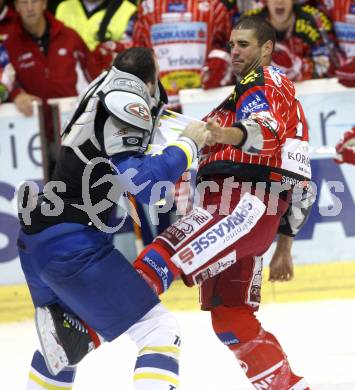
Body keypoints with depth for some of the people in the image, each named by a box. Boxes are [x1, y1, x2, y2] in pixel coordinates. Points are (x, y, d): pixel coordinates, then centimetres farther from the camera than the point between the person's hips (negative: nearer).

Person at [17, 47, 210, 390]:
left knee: (68, 340, 30)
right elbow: (143, 183, -21)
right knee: (158, 331, -8)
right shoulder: (126, 101, -12)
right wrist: (188, 143, -9)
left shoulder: (104, 88, 12)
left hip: (34, 240, 9)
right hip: (74, 247, -9)